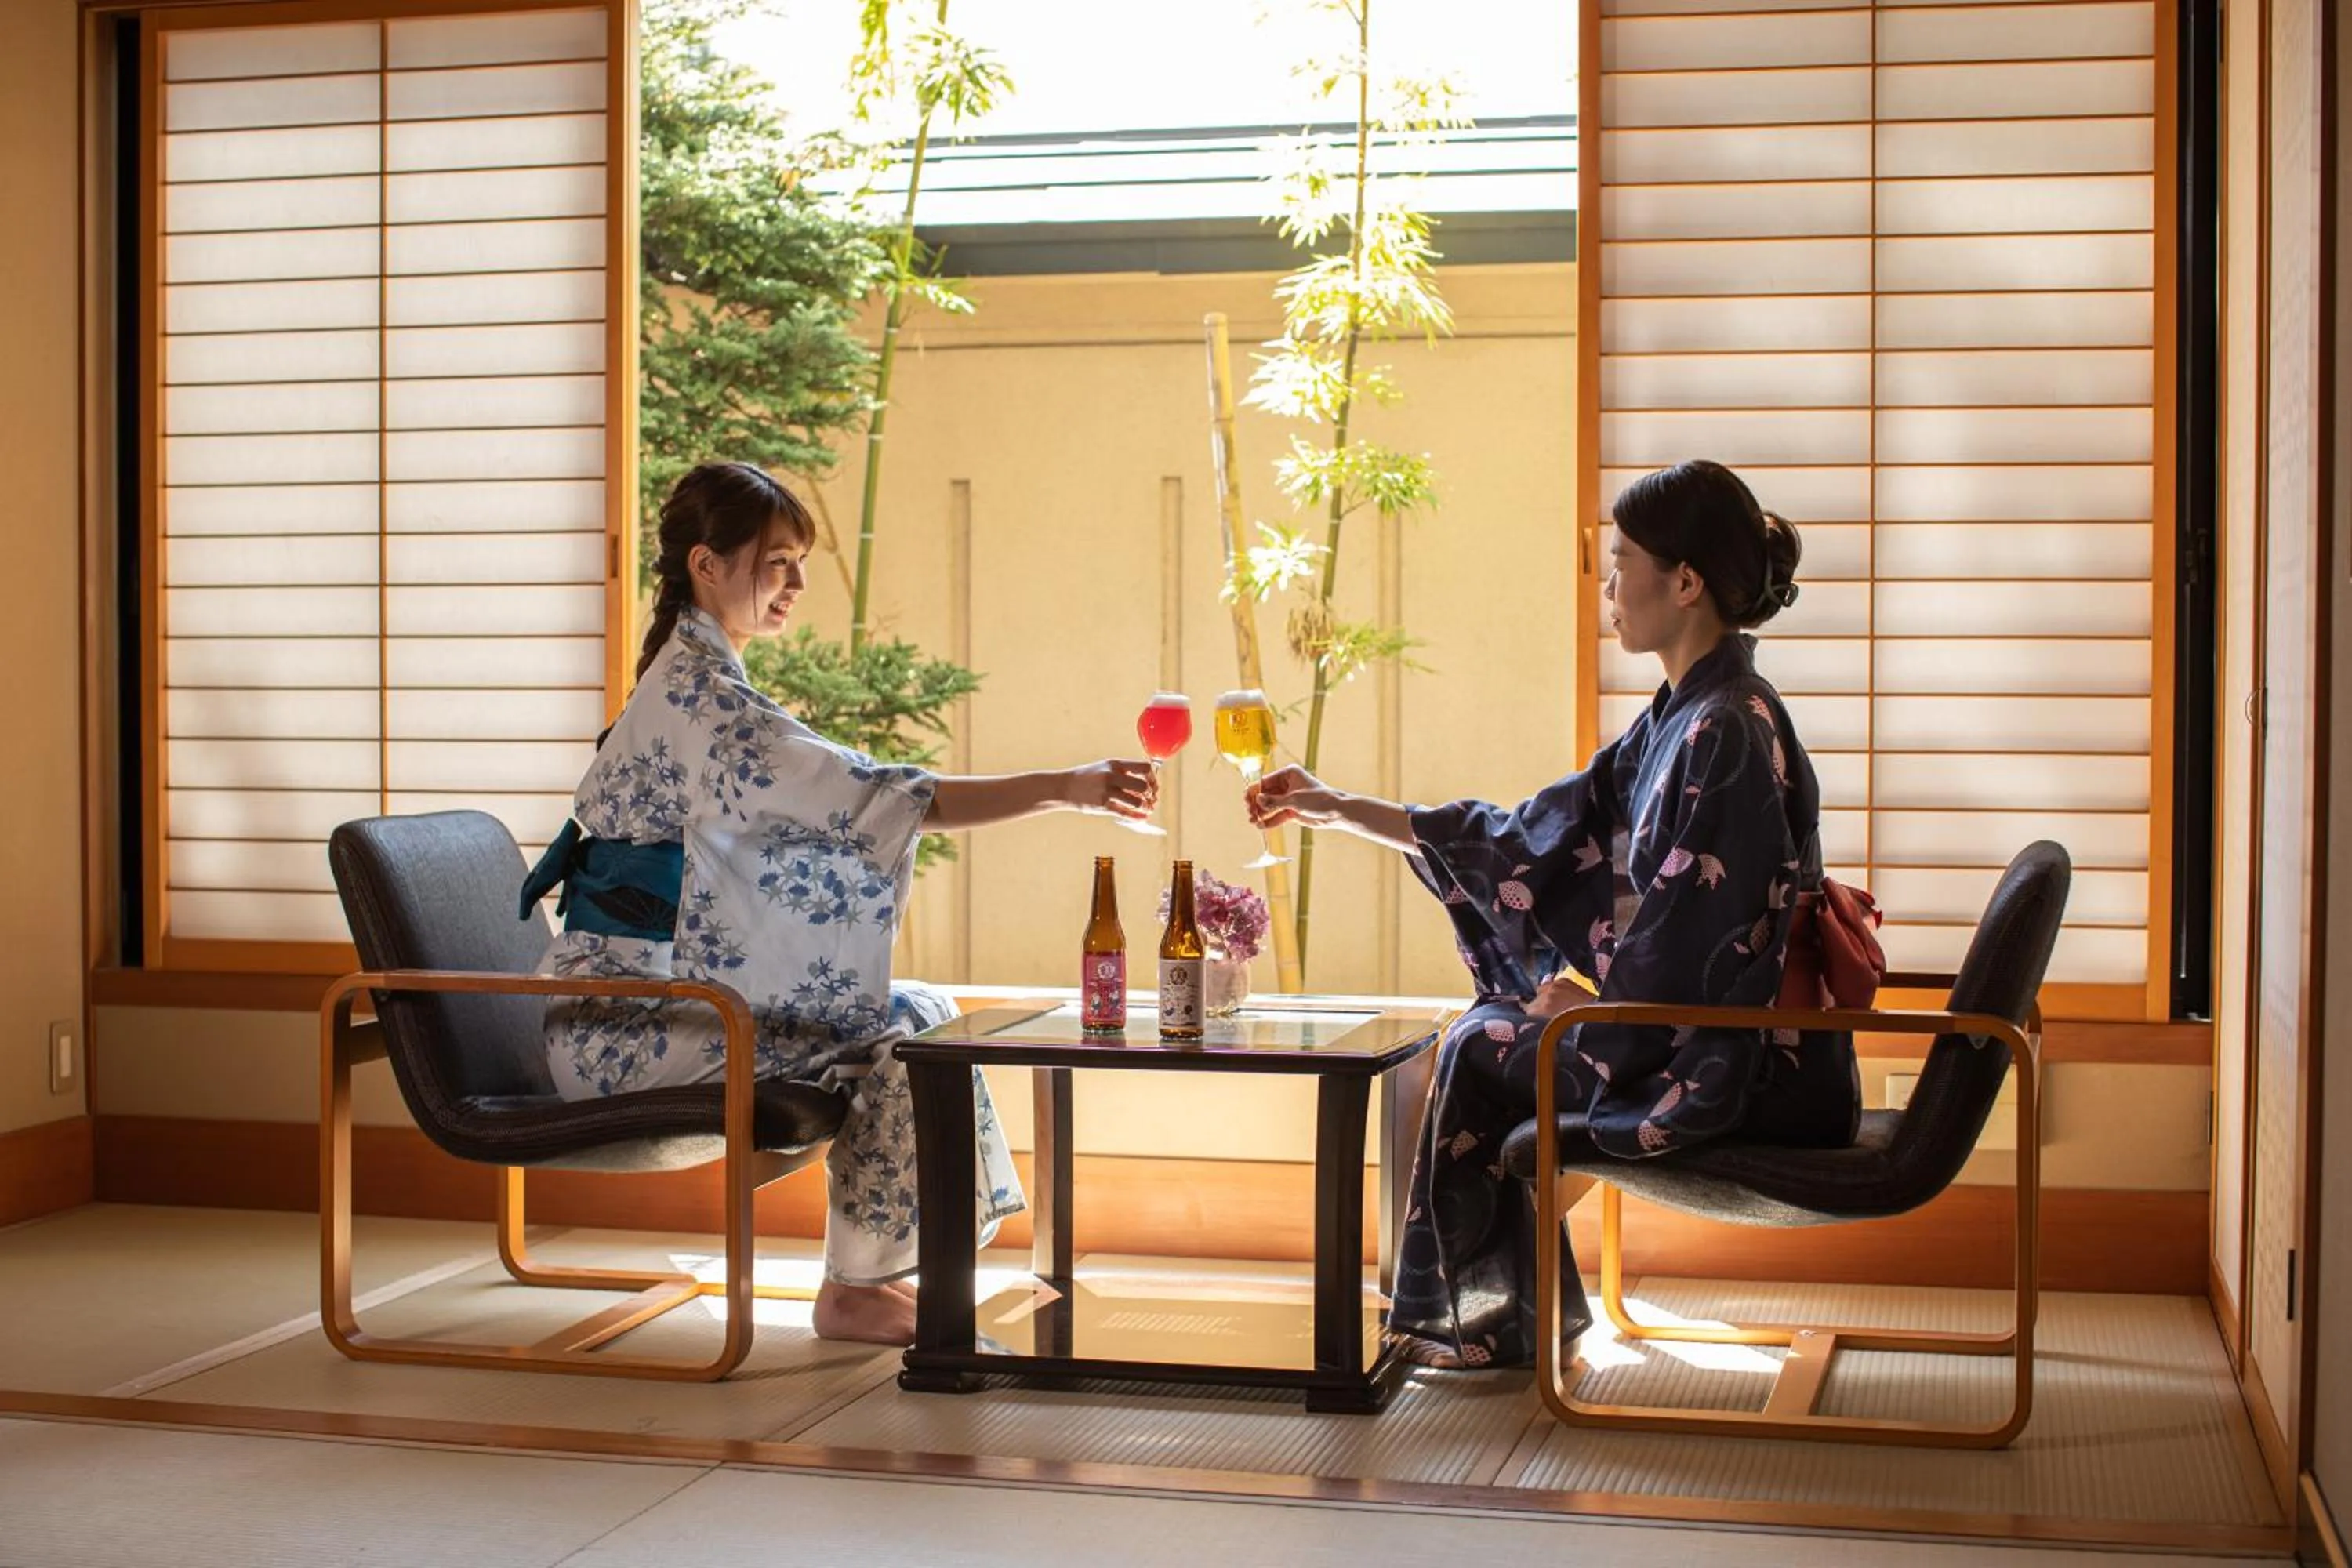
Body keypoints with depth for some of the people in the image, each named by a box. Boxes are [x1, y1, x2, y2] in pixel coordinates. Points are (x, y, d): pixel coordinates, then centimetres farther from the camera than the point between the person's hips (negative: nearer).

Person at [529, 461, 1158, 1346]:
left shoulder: (693, 679, 14)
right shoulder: (698, 694, -19)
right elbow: (880, 798, -26)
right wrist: (1065, 791, -26)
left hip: (674, 991, 10)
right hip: (623, 1023, -10)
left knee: (923, 1012, 3)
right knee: (893, 1035, -16)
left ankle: (873, 1268, 8)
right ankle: (854, 1291, -3)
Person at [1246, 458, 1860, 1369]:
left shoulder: (1726, 733, -22)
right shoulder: (1687, 715, 9)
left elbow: (1680, 956, -23)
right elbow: (1529, 836, 13)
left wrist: (1573, 1000, -4)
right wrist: (1339, 810, 13)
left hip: (1745, 1074, -9)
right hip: (1713, 1045, 9)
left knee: (1480, 1050, -1)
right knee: (1492, 1028, 15)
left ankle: (1493, 1320, 18)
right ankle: (1498, 1312, 24)